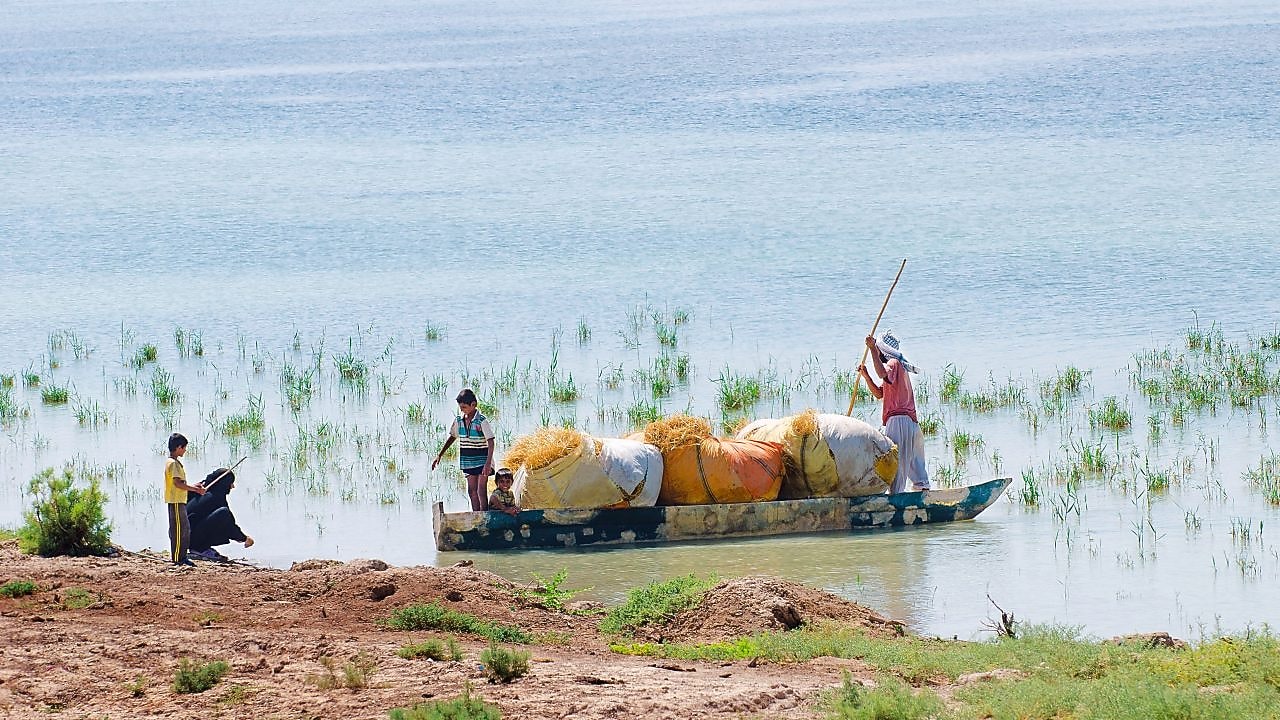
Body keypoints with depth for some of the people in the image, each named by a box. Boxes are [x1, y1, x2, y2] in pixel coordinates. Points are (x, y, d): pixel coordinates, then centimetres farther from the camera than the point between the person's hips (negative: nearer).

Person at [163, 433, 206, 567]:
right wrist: (195, 489, -18)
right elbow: (178, 483, -23)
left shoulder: (174, 462, 16)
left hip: (179, 502, 10)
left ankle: (182, 557, 18)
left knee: (185, 529, 14)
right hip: (175, 502, -10)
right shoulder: (173, 463, -15)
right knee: (178, 530, -8)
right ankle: (177, 559, -6)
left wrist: (193, 487, 19)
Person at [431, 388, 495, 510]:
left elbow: (490, 442, -18)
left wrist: (488, 463, -27)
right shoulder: (459, 420, 3)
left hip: (481, 460, -6)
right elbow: (452, 437, 17)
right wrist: (439, 455, 15)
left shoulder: (482, 421, -15)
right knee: (472, 490, 7)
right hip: (467, 461, 6)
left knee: (481, 491, -8)